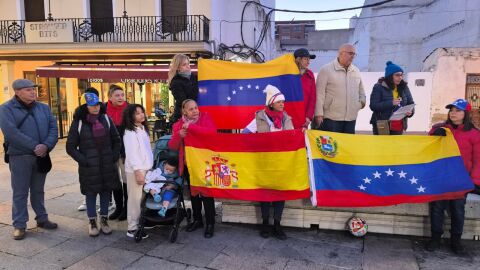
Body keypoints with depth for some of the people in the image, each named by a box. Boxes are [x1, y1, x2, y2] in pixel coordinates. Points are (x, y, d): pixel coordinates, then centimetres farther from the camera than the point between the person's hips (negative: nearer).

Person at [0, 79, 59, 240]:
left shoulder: (43, 108, 9)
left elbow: (53, 128, 1)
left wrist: (46, 145, -17)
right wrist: (34, 146, -22)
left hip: (41, 156, 4)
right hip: (19, 157, -4)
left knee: (38, 190, 16)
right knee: (20, 192, 3)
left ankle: (42, 219, 27)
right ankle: (19, 225, 14)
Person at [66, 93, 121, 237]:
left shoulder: (106, 119, 4)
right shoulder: (78, 122, -5)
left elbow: (116, 140, 12)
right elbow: (70, 147, -1)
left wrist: (114, 157, 3)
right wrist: (83, 160, -8)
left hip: (107, 165, 3)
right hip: (89, 167, -2)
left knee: (106, 191, 9)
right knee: (91, 193, 6)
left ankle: (104, 220, 24)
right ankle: (92, 222, 22)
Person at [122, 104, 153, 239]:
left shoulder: (143, 129, 15)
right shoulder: (130, 132, -11)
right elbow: (131, 153, -16)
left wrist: (150, 166, 16)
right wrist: (137, 171, -19)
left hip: (146, 168, 8)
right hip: (136, 170, -8)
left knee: (144, 198, 11)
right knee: (136, 199, -3)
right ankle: (132, 228, 4)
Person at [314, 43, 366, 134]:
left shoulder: (356, 71, 14)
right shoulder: (326, 70, -4)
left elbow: (361, 90, 28)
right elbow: (320, 93, -8)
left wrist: (362, 101, 8)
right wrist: (319, 114, -12)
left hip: (351, 118, 6)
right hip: (331, 119, -6)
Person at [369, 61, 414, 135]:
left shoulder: (404, 87, 8)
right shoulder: (378, 87, -6)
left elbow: (410, 103, 12)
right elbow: (373, 105, -15)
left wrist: (410, 111, -12)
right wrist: (391, 103, -25)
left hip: (398, 126, 5)